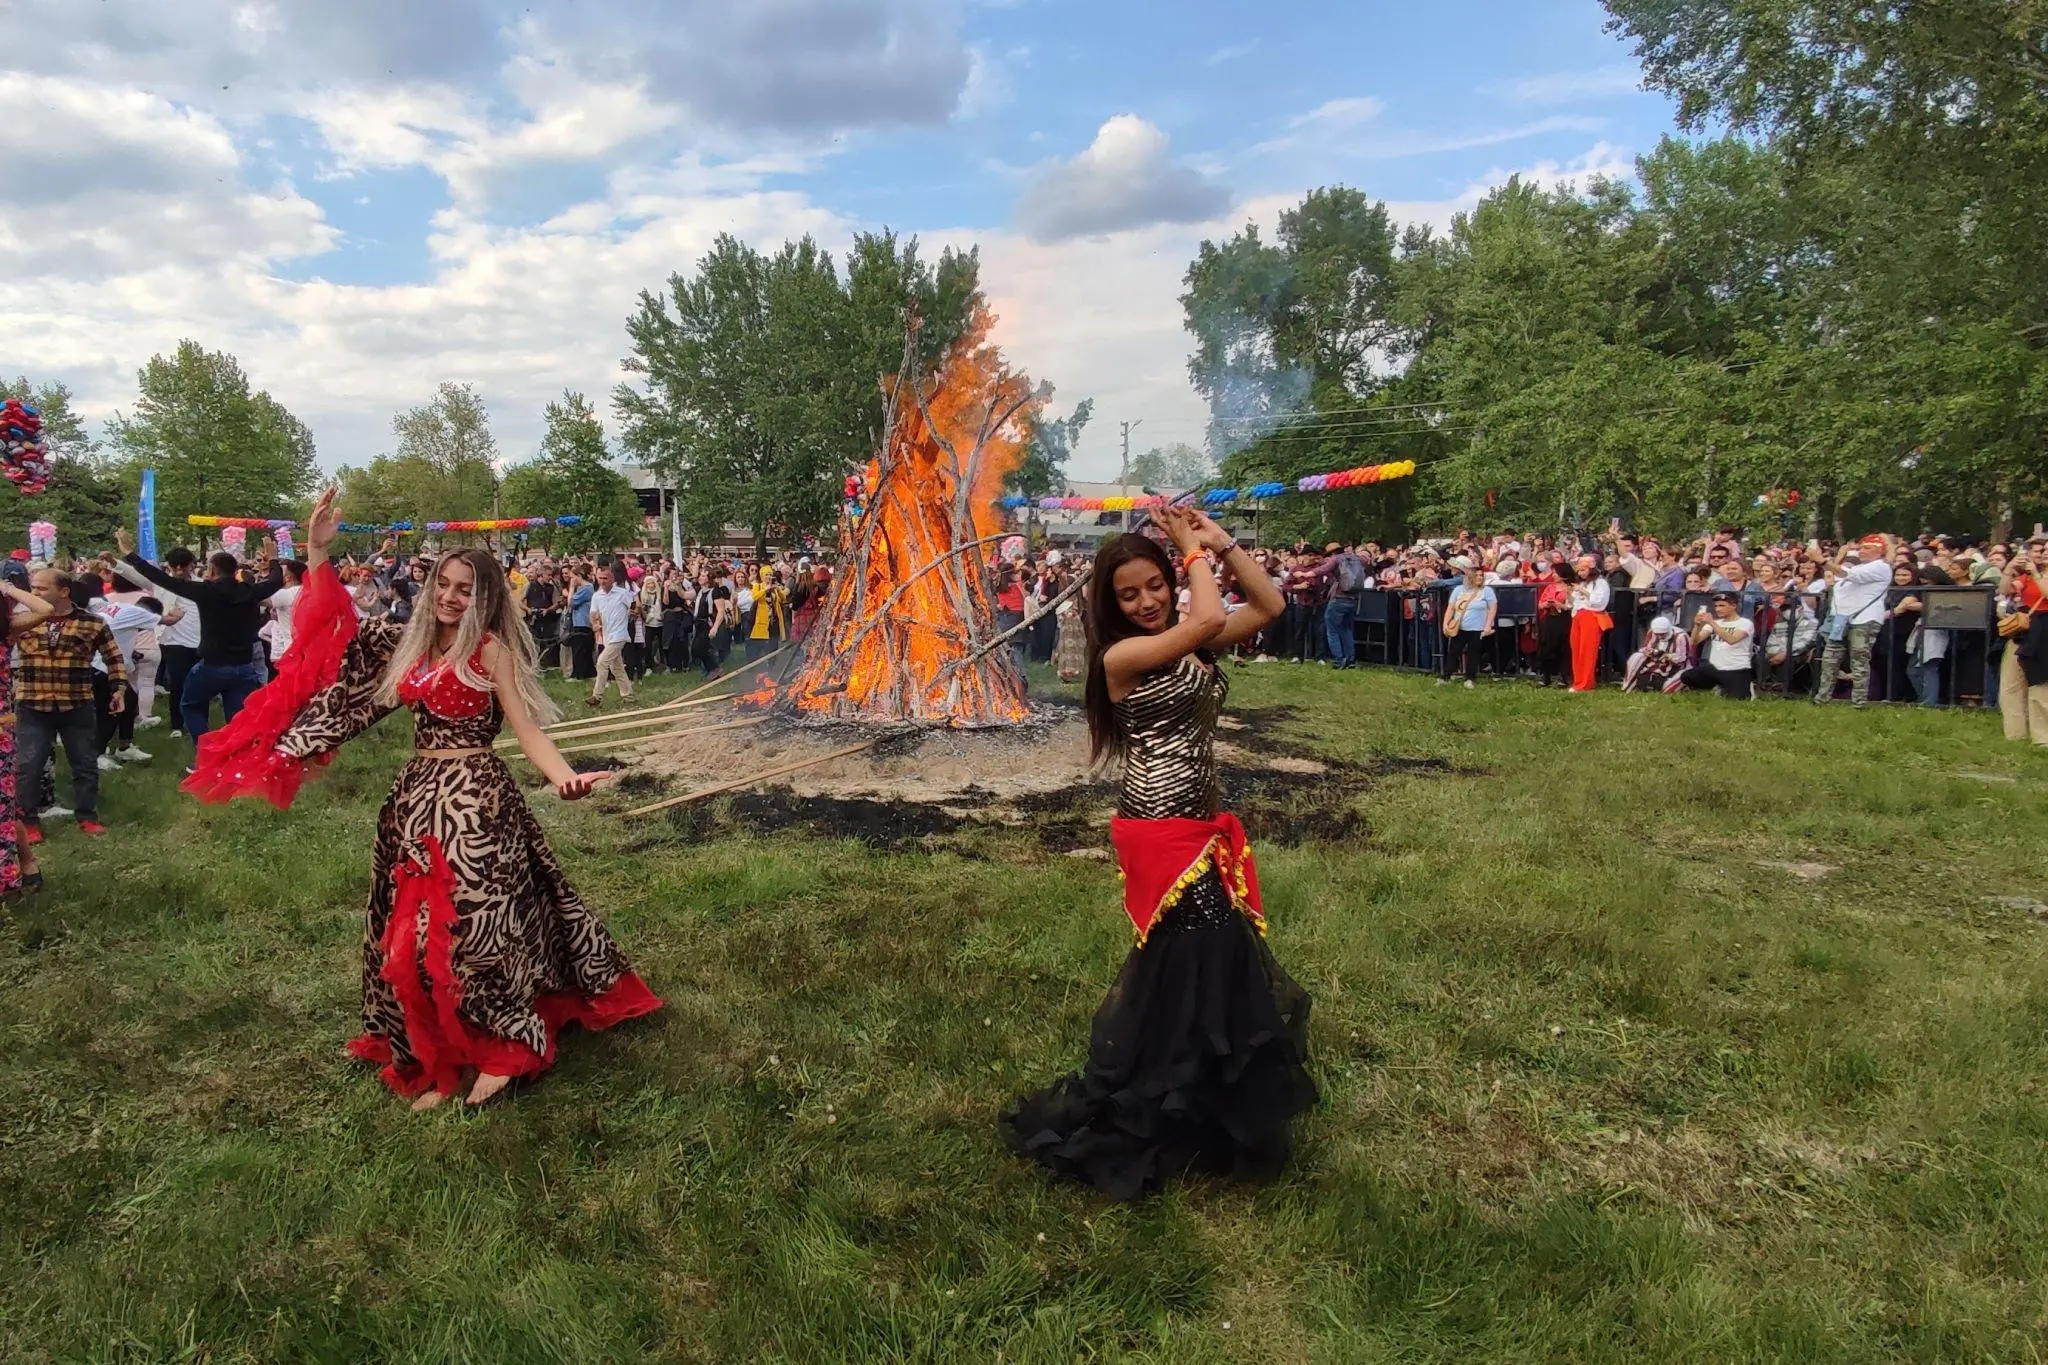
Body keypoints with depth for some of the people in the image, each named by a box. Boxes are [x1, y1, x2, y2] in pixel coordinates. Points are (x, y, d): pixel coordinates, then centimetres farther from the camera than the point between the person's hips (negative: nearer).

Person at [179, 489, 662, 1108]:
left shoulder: (492, 649, -9)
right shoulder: (410, 643, 8)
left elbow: (527, 728, -15)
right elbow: (331, 629, 15)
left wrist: (565, 777, -33)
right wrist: (317, 552, 6)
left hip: (475, 800, -7)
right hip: (416, 796, 7)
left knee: (471, 919, -5)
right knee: (412, 925, 12)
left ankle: (503, 1049, 13)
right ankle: (438, 1056, 26)